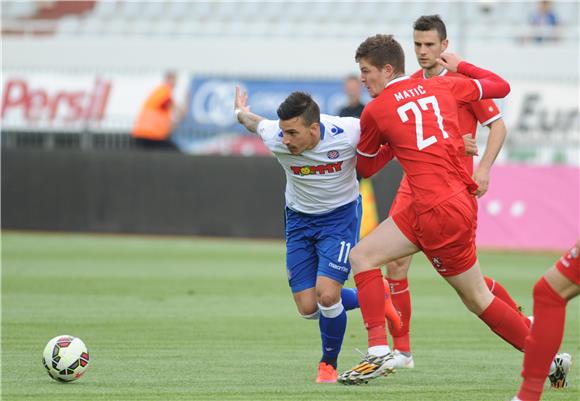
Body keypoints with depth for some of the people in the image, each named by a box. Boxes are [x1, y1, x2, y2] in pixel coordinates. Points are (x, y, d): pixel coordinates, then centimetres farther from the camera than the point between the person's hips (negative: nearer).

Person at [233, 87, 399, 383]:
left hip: (340, 215, -3)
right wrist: (241, 112, 23)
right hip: (299, 219, 3)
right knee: (308, 308, -1)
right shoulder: (275, 137, -22)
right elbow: (254, 122, 3)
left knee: (327, 295, -19)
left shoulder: (349, 133, -29)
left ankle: (329, 364, 9)